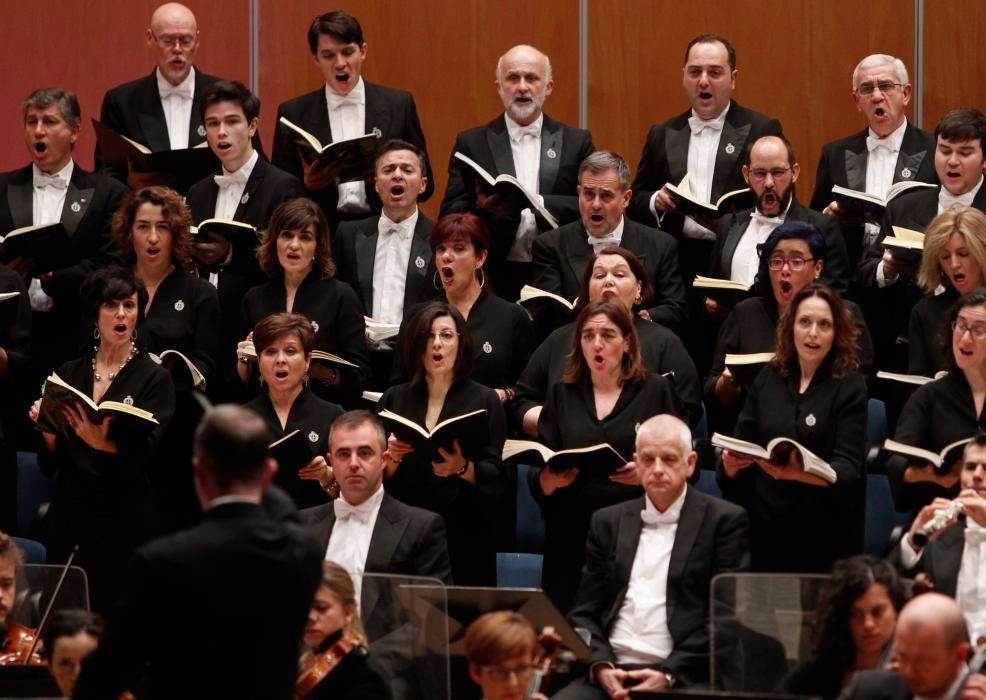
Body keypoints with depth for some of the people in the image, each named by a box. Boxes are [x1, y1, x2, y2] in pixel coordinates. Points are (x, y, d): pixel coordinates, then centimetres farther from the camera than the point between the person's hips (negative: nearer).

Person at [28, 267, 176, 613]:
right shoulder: (68, 374, 9)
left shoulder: (154, 379, -1)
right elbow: (49, 463, 9)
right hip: (68, 519, 3)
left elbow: (140, 458, -12)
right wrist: (47, 427, -10)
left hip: (126, 523, -3)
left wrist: (103, 444, -31)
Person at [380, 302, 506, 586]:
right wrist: (392, 458, -10)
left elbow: (495, 475, -2)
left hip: (463, 533, -2)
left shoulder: (484, 400, 4)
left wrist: (462, 468, -19)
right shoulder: (394, 399, 11)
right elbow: (377, 478, 9)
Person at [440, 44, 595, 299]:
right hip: (495, 279, 0)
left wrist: (537, 203, -13)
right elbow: (450, 217, 3)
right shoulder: (471, 143, 8)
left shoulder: (576, 142, 9)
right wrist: (483, 210, -18)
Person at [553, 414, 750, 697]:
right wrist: (601, 665, -5)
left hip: (683, 676, -3)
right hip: (610, 673, 3)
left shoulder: (724, 521, 5)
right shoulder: (608, 522, 17)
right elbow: (584, 612, 14)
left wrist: (669, 674, -12)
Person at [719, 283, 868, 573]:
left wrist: (797, 473, -29)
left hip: (824, 536, -3)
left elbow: (849, 469, -12)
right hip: (765, 530, 3)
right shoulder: (768, 378, 8)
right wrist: (730, 464, -14)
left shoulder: (850, 387, -3)